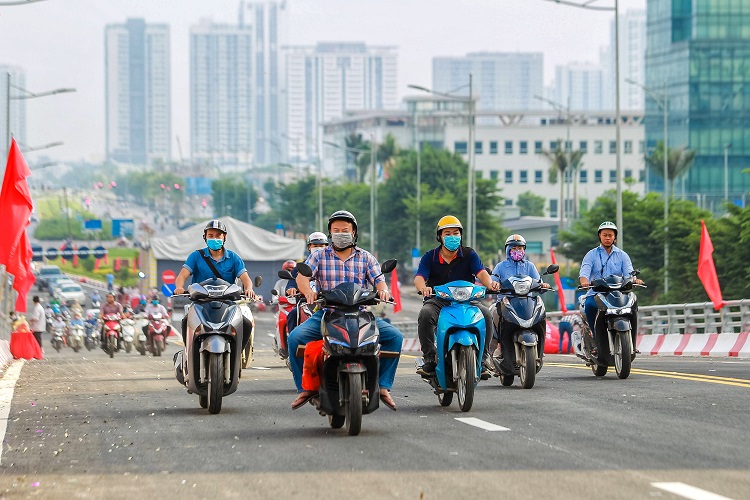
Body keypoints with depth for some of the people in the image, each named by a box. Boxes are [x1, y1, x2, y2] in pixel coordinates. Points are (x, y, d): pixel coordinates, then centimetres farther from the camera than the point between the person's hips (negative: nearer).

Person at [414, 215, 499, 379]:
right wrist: (423, 287, -36)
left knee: (486, 314, -27)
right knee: (425, 314, -33)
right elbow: (419, 278, -10)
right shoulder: (430, 257, 5)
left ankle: (482, 360, -19)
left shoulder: (469, 254, 7)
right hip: (437, 300, -1)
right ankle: (429, 359, -25)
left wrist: (490, 283, -33)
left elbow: (481, 272, -8)